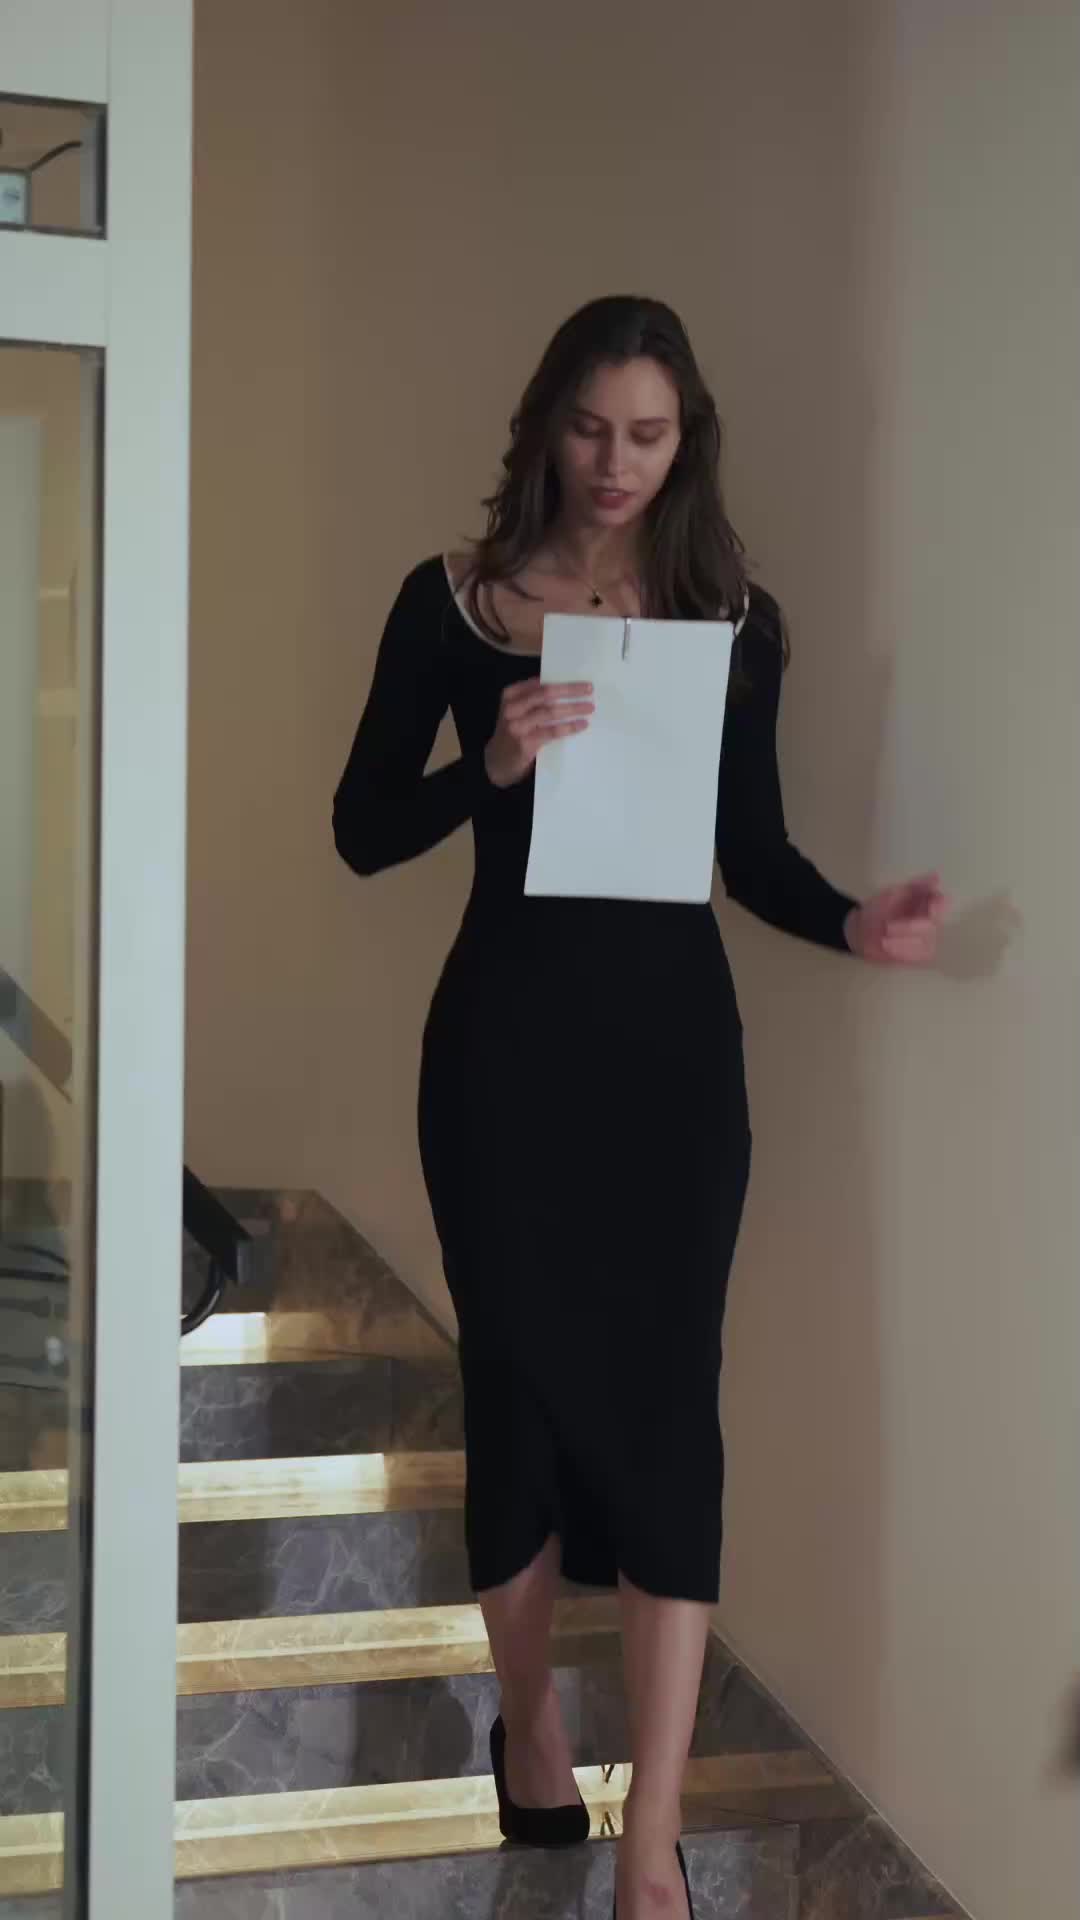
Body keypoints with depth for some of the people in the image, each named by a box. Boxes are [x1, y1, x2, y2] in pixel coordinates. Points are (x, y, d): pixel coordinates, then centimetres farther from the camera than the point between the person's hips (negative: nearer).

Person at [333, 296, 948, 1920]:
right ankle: (528, 1720, 34)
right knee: (522, 1379, 7)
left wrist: (852, 922, -13)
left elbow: (752, 850, 7)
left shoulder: (733, 618, 5)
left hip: (672, 1038, 1)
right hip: (507, 1039, -1)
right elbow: (364, 832, 0)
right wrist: (492, 763, -18)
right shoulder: (453, 603, 0)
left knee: (666, 1397, -3)